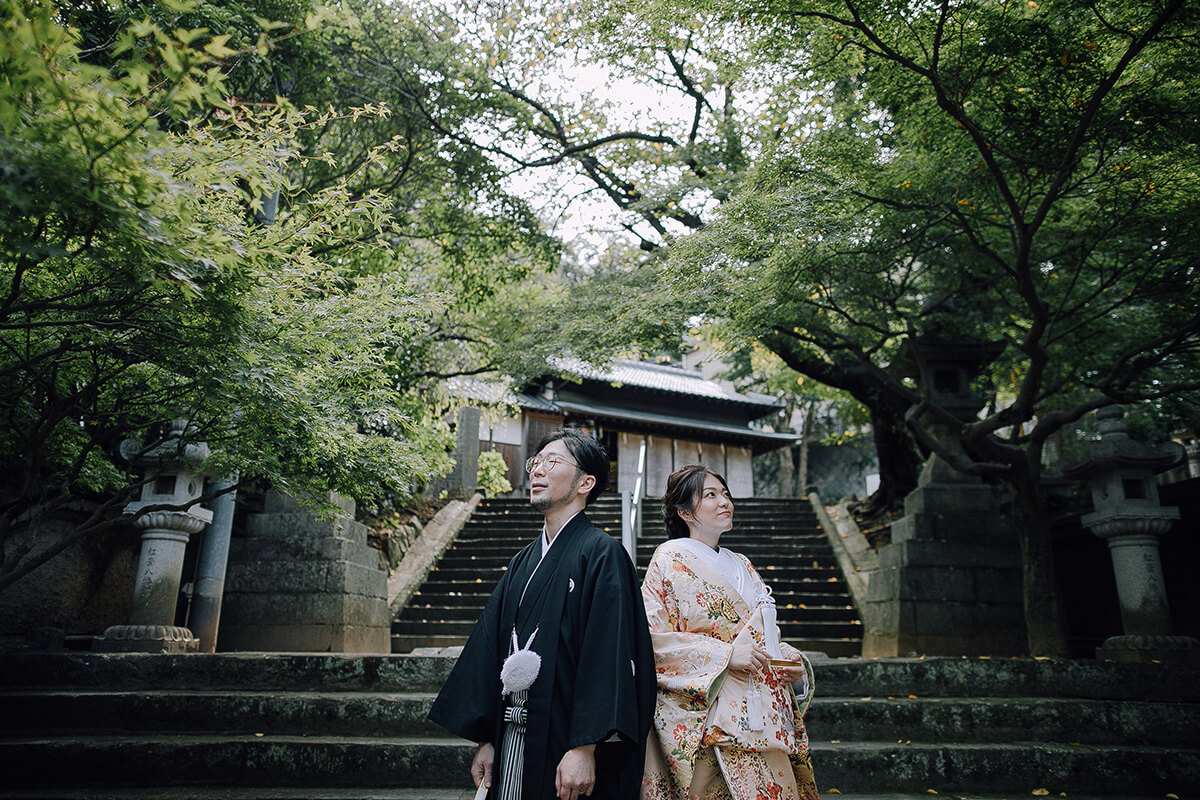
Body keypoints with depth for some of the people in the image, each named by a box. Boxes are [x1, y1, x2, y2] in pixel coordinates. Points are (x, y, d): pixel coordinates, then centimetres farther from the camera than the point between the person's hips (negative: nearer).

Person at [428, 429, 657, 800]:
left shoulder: (602, 554, -10)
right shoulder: (522, 563, 12)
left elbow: (608, 655, -17)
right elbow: (490, 646, 12)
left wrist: (584, 748, -21)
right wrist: (485, 741, 8)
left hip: (567, 747, -6)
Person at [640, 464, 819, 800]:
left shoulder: (743, 566, 19)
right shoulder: (670, 558, -1)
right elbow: (653, 637, -10)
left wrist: (793, 661, 3)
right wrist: (725, 654, -16)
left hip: (761, 710, 6)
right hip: (706, 714, -6)